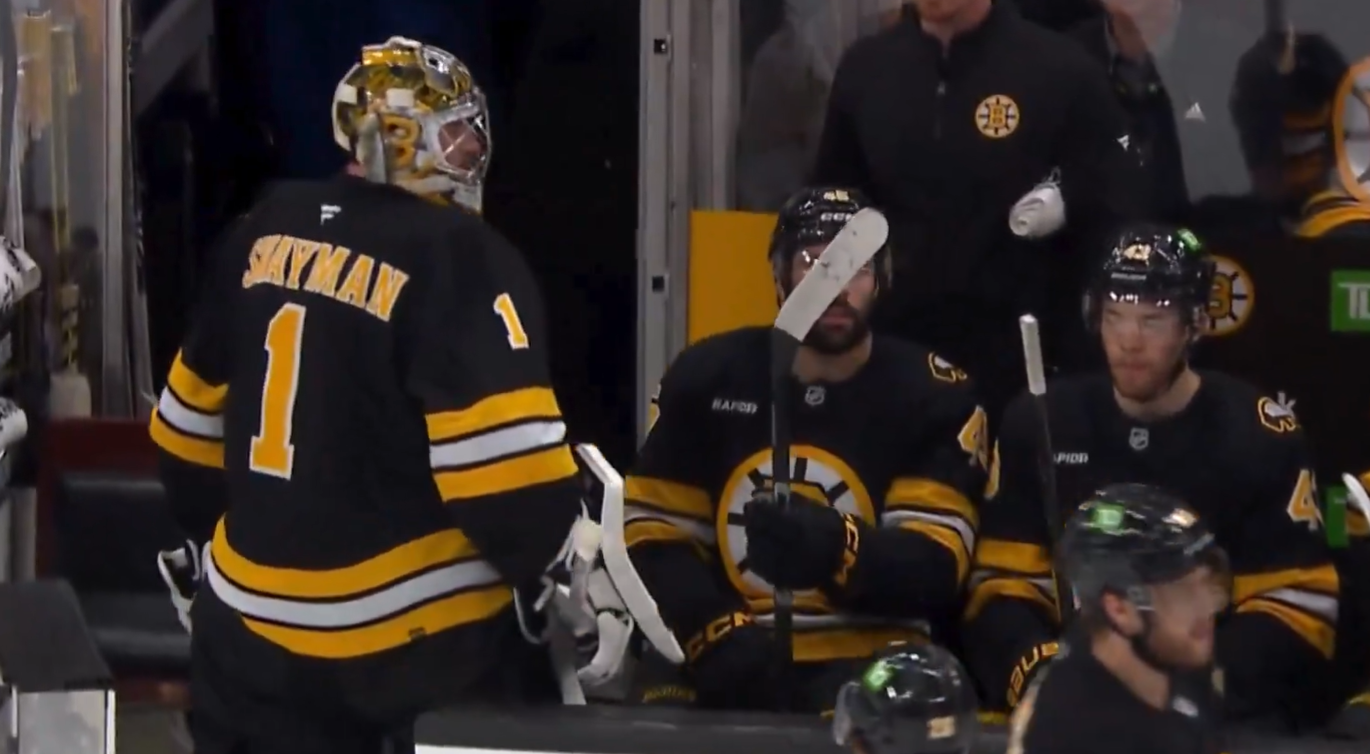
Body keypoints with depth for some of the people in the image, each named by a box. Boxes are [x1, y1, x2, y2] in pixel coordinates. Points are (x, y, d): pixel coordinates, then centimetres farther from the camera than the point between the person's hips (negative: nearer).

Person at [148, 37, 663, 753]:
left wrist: (205, 535, 29)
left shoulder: (266, 232, 5)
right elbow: (505, 459, -21)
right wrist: (572, 572, -7)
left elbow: (194, 419, 15)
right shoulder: (457, 257, -15)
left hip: (252, 613, 6)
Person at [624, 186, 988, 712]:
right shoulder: (707, 377, 8)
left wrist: (837, 549, -28)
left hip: (866, 660, -2)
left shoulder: (933, 397, 2)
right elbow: (656, 534, 7)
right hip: (730, 662, 2)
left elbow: (935, 566, -8)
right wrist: (716, 634, -10)